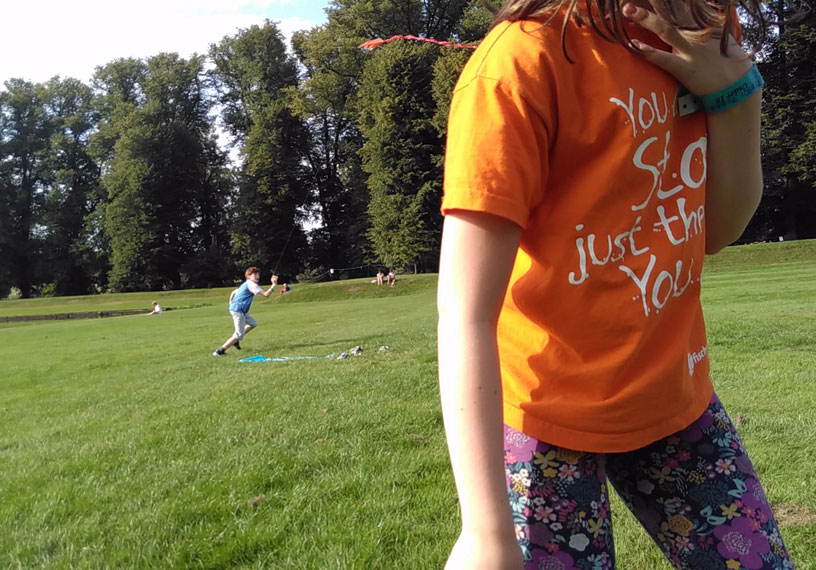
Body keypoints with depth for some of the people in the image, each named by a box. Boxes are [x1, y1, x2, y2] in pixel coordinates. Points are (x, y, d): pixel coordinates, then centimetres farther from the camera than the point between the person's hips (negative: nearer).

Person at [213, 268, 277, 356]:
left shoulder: (245, 284, 20)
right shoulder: (251, 284, -11)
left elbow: (233, 292, 29)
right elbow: (266, 294, -18)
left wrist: (231, 304, 30)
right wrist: (274, 285, -15)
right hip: (238, 310, -10)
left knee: (253, 323, 22)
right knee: (239, 334, -9)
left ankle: (235, 340, 20)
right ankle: (220, 351, -9)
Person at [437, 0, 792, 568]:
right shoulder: (526, 58, -24)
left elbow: (719, 230, 2)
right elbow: (466, 314, -28)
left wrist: (734, 87, -12)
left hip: (675, 394, 7)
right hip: (550, 413, -6)